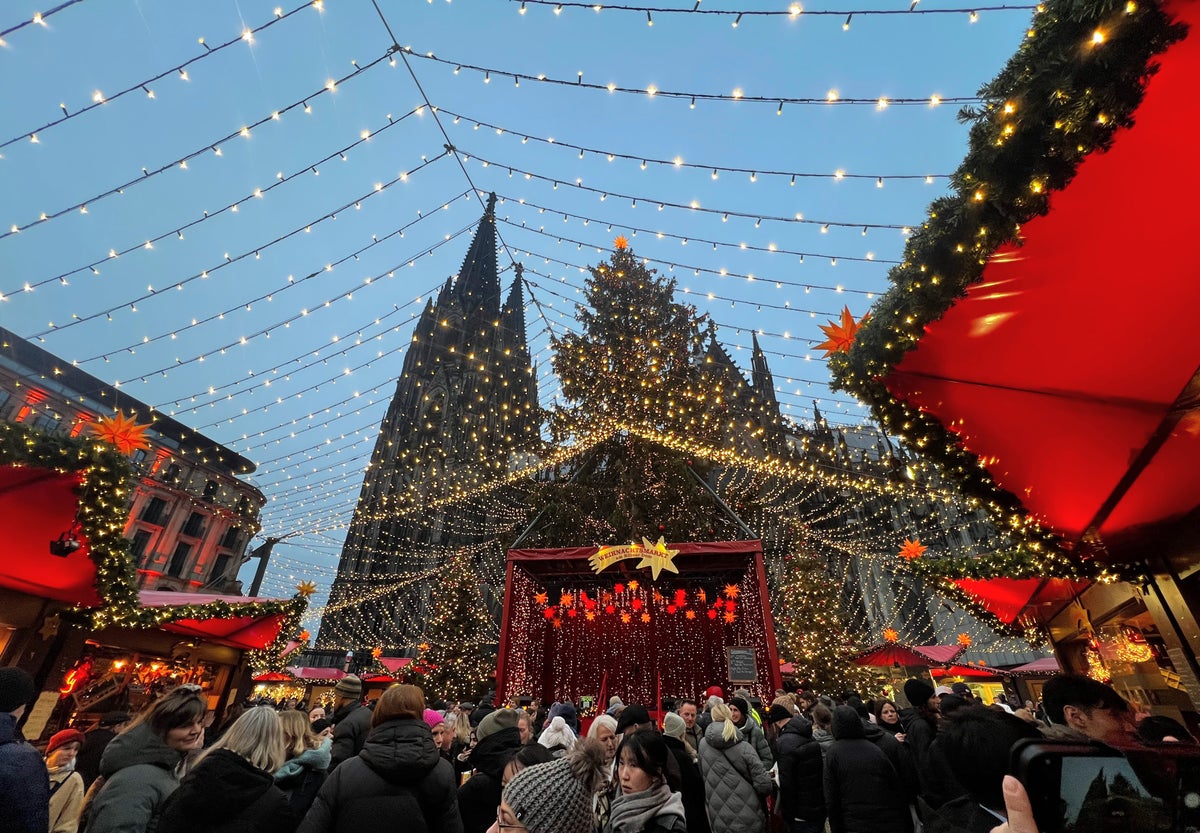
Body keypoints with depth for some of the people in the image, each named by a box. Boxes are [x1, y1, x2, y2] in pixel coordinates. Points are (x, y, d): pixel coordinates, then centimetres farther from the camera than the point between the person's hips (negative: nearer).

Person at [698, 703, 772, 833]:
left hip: (719, 822, 2)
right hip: (749, 822, -2)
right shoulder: (745, 748, -12)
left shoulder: (703, 744, -4)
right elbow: (763, 786, -13)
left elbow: (702, 773, 10)